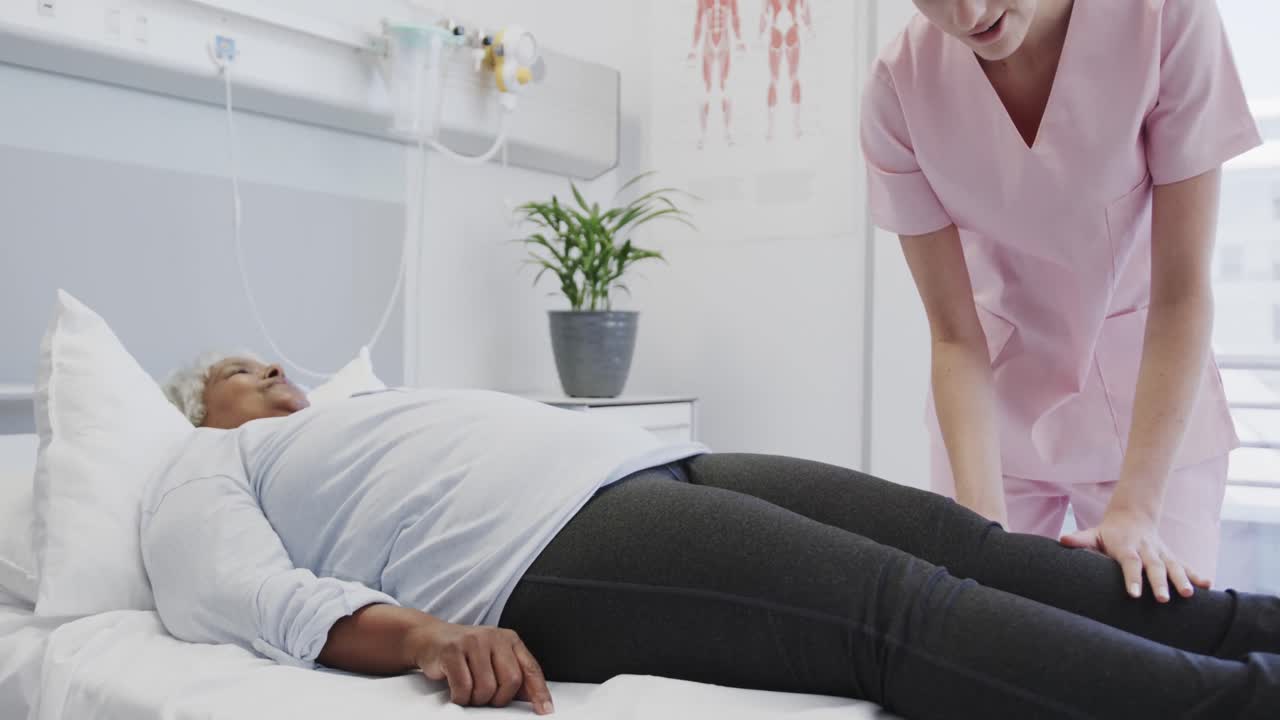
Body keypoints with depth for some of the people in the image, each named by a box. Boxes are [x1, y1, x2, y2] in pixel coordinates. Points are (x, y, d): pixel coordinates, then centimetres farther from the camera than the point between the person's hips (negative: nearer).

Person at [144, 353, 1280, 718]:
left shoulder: (368, 416, 39)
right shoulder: (207, 470, 21)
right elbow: (252, 593, -3)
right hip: (549, 549, -8)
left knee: (955, 537, -8)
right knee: (903, 605, -25)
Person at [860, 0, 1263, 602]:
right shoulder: (900, 89, -19)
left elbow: (1183, 293, -19)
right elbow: (955, 336, -14)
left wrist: (1135, 508, -23)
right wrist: (984, 526, -23)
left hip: (1155, 400, 0)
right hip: (996, 405, 1)